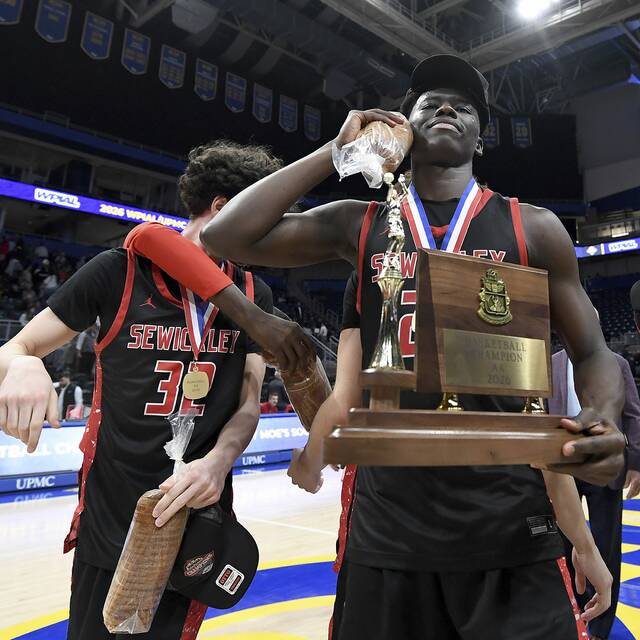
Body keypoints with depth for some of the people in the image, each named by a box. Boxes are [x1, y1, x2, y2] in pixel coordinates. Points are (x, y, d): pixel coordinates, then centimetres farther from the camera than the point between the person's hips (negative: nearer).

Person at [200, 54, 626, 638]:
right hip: (388, 522, 1)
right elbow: (226, 236, -4)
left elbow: (592, 352, 8)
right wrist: (338, 150, -1)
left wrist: (603, 422, -15)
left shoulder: (533, 227, 3)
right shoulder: (358, 225, 5)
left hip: (511, 525, 0)